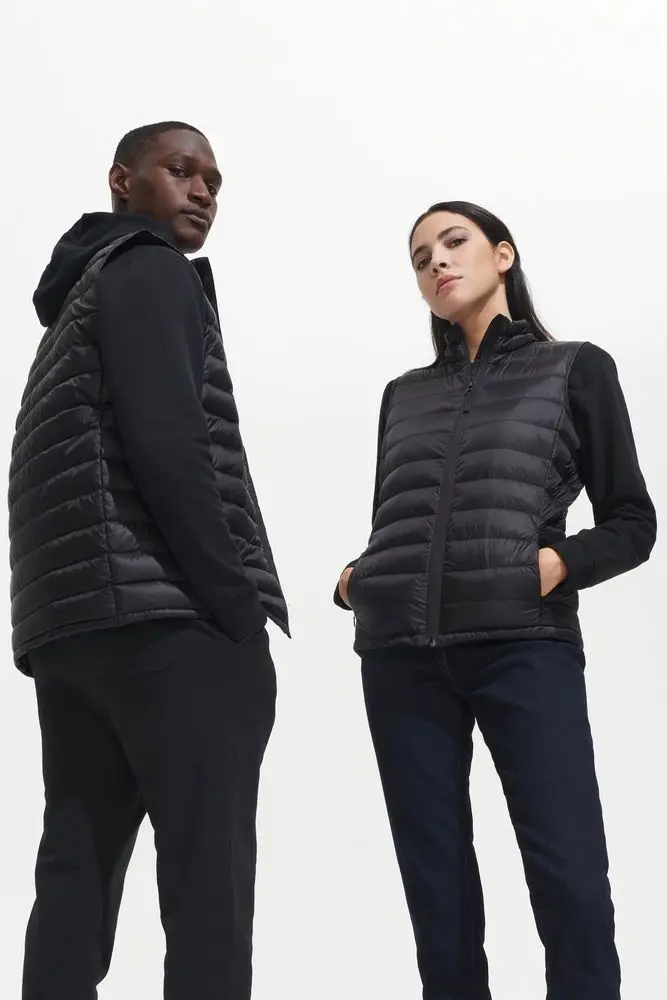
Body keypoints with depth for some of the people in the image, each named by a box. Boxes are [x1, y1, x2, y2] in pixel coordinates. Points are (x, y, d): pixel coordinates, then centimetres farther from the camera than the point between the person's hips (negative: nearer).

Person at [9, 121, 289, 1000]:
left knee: (77, 879, 4)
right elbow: (168, 440, -13)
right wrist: (238, 605, -15)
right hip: (166, 614, -9)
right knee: (209, 880, -11)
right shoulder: (151, 271, 3)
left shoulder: (77, 302, 31)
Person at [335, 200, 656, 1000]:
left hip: (524, 644, -4)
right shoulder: (404, 395, 20)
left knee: (570, 880, -10)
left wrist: (557, 563, -12)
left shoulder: (575, 370, 10)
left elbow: (633, 522, 6)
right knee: (435, 887, 4)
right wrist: (353, 579, 2)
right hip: (401, 655, 4)